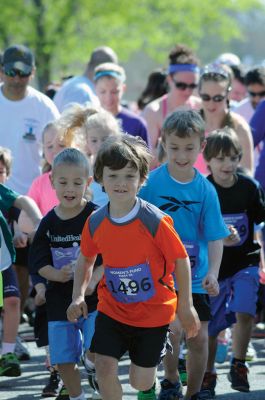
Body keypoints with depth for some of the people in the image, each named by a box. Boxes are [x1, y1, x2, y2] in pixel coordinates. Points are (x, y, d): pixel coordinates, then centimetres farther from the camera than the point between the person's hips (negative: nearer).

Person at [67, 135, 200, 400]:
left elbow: (181, 260, -9)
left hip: (154, 313, -3)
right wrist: (78, 296, -3)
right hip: (112, 308, 3)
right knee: (104, 366, -13)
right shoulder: (95, 223, -8)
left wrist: (185, 306, -5)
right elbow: (86, 259, 11)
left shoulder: (155, 221, -21)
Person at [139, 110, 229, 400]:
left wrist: (213, 273, -15)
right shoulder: (150, 183, -8)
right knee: (173, 327, -18)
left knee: (199, 338, 6)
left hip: (195, 275, 3)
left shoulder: (205, 190, -3)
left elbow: (215, 236, -2)